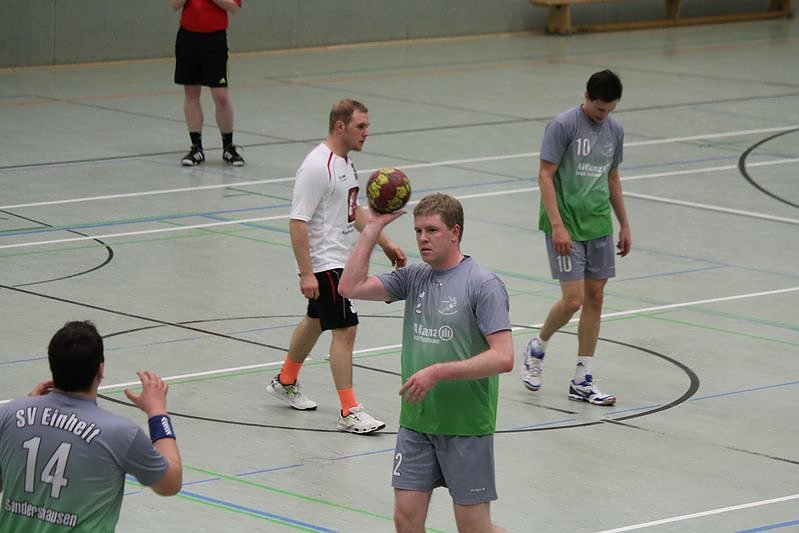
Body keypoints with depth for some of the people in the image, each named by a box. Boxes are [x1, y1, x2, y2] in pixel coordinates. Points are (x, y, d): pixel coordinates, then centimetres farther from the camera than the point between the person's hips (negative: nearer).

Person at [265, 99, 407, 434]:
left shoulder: (345, 162, 10)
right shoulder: (317, 167, -21)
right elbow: (297, 221, -23)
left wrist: (385, 242, 20)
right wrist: (306, 273, -25)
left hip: (339, 259, 10)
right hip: (323, 263, -10)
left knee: (315, 322, 23)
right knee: (345, 330, -11)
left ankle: (285, 382, 41)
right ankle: (349, 413, -9)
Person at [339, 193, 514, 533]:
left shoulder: (484, 285, -11)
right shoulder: (414, 278, 8)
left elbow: (503, 357, -18)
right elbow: (350, 287, 0)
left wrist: (438, 372, -23)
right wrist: (373, 227, -1)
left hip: (466, 426, -6)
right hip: (416, 421, 6)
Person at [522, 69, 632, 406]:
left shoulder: (615, 130, 8)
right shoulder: (563, 125, -12)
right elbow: (545, 176, -13)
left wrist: (624, 225, 19)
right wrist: (557, 226, -20)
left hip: (599, 226, 6)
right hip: (565, 226, -6)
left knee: (595, 298, 5)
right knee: (573, 299, -11)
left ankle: (582, 381, 11)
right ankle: (537, 348, 17)